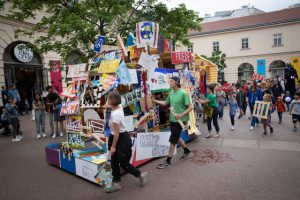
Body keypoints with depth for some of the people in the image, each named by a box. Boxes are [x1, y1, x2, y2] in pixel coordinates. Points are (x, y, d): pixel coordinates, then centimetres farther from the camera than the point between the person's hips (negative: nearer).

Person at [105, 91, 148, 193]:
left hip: (122, 139, -10)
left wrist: (113, 146, -15)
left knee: (123, 164, 7)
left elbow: (116, 132, -24)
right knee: (114, 163, 16)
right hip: (119, 137, 10)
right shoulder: (119, 107, -3)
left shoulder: (115, 114, -28)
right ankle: (116, 183, 30)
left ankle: (141, 175, 29)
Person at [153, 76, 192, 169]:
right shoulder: (171, 93, 4)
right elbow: (165, 103, 15)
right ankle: (186, 150, 46)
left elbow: (190, 107, -14)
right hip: (172, 119, 7)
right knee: (176, 138, 22)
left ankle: (168, 161, 12)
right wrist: (155, 101, 2)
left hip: (179, 121, -7)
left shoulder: (183, 93, -17)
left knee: (172, 141, -1)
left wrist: (181, 115, -24)